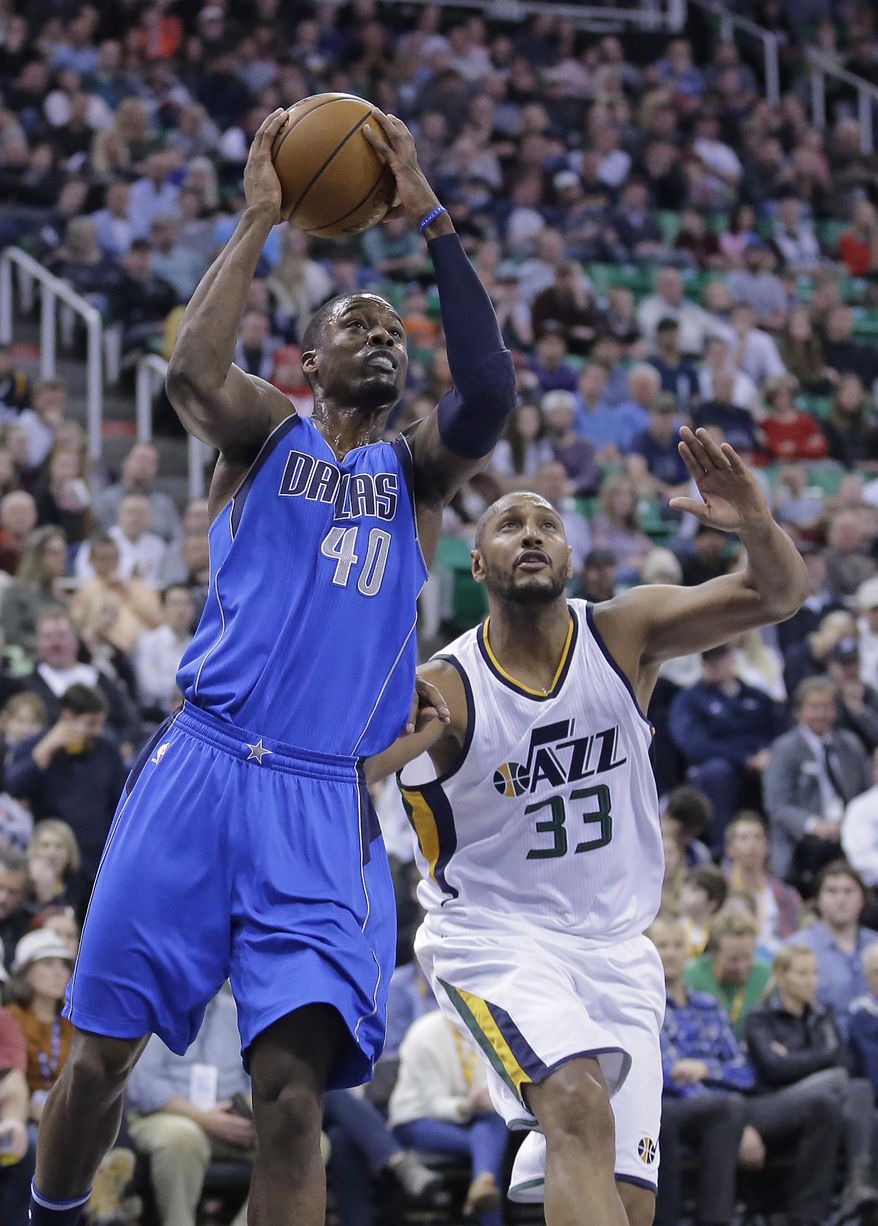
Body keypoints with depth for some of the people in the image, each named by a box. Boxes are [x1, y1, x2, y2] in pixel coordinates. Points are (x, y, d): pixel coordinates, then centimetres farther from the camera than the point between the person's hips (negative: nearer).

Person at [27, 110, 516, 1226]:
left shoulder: (416, 472, 15)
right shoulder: (264, 438, 12)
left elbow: (490, 395, -6)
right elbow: (192, 370, -12)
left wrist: (431, 223, -7)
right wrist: (258, 220, -7)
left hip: (328, 804, 0)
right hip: (199, 768, 0)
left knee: (293, 1082, -13)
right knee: (101, 1050, 4)